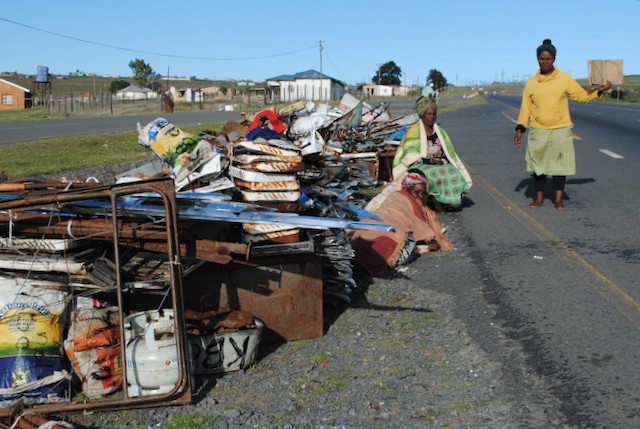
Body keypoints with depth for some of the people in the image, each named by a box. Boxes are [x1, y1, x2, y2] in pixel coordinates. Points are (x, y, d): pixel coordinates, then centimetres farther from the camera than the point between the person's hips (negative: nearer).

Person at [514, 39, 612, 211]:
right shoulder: (532, 82, 3)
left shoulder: (565, 79, 0)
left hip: (560, 131, -1)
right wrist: (520, 128, -1)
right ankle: (539, 198, 19)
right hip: (538, 132, 1)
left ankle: (558, 200, 12)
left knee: (559, 164, 2)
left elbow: (582, 95, 4)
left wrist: (600, 90, -10)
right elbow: (526, 107, 5)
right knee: (538, 165, 6)